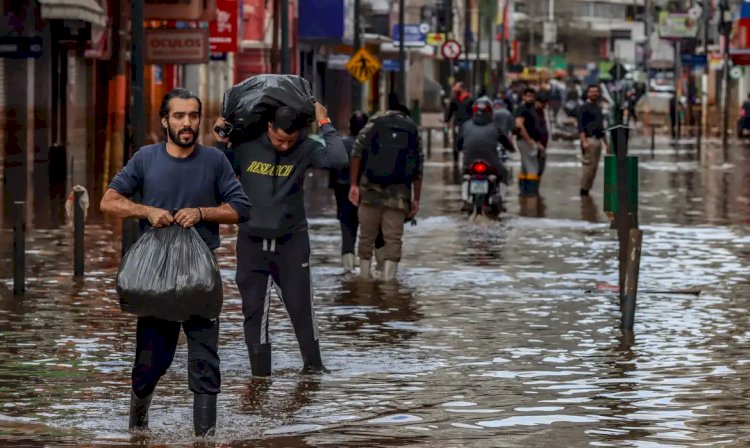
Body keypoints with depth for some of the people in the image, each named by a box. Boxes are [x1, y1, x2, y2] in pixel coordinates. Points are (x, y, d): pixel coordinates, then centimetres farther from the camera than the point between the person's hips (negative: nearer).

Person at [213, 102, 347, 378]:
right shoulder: (246, 146, -5)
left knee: (300, 303, 1)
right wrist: (220, 145, -8)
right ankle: (259, 371, 7)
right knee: (254, 308, 1)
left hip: (291, 240, -1)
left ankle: (312, 363, 15)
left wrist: (324, 124, -16)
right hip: (252, 240, 1)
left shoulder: (304, 149, -7)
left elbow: (337, 159, -24)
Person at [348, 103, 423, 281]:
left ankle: (364, 275, 15)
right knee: (393, 238, 1)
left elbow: (357, 154, -1)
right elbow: (418, 170, 8)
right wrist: (416, 199, 10)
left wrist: (354, 184, -2)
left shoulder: (374, 124, 9)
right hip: (398, 195, 0)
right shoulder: (413, 131, 12)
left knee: (366, 236, 10)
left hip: (370, 192, 0)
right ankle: (388, 279, -7)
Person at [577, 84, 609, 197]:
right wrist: (584, 141, -24)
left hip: (598, 140, 8)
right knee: (588, 166, -10)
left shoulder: (598, 108, 20)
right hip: (589, 140, -8)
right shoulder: (584, 107, -4)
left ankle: (587, 189, 9)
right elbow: (581, 126, -13)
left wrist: (606, 143, 23)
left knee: (594, 167, 6)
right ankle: (584, 190, -6)